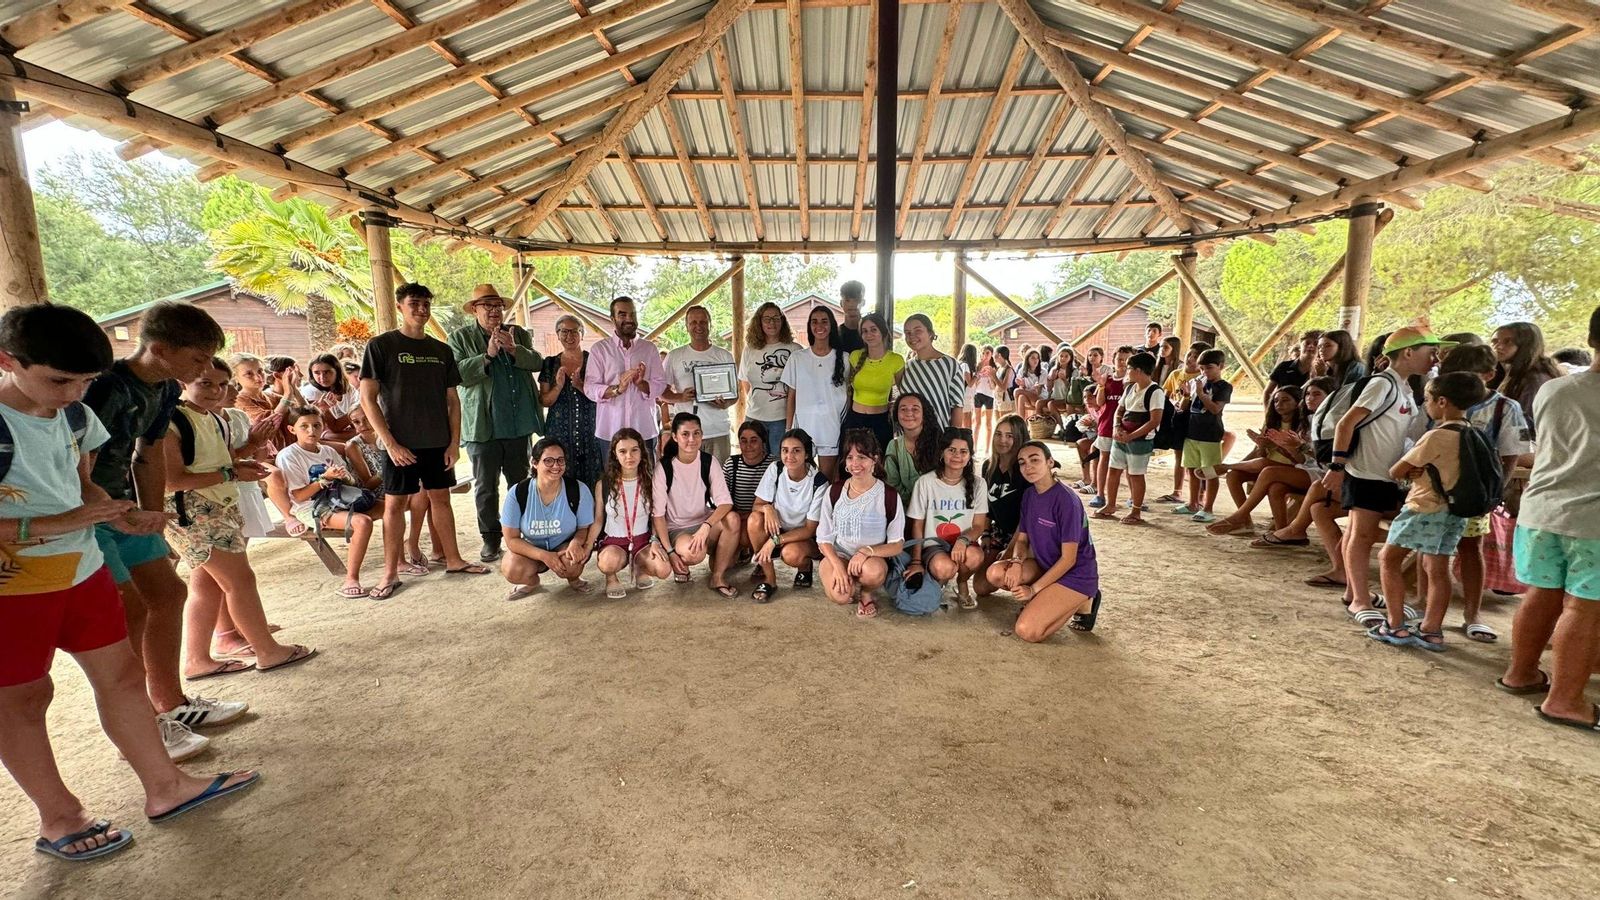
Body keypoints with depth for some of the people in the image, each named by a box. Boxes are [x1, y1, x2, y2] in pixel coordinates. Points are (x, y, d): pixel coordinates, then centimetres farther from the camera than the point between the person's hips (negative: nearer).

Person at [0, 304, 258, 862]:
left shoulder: (75, 415, 0)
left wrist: (114, 512, -7)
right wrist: (54, 524, -28)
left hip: (82, 568, 6)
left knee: (121, 673, 11)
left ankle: (164, 787, 23)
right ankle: (57, 819, 25)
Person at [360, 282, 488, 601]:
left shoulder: (442, 350, 8)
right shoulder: (381, 346, -4)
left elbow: (452, 400, 10)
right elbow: (368, 399, -7)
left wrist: (454, 442, 2)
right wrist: (391, 443, -13)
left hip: (438, 442, 4)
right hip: (401, 443, -3)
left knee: (440, 498, 11)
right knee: (395, 504, 2)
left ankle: (453, 559, 21)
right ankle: (391, 573, 11)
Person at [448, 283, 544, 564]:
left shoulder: (518, 333, 12)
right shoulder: (460, 337, 2)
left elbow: (537, 363, -2)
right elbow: (459, 373, -11)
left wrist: (515, 349, -19)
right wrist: (487, 355, -23)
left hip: (519, 424, 3)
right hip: (483, 425, -3)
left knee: (521, 483, 13)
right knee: (485, 487, 4)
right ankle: (490, 538, 15)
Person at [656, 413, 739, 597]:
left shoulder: (709, 462, -7)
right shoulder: (664, 468, -13)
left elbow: (725, 502, -15)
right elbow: (658, 514, -12)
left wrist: (706, 526, -33)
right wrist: (670, 551, -19)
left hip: (704, 524, 3)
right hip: (676, 529, -3)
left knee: (732, 519, -29)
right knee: (694, 553, -37)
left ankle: (718, 576, -13)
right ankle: (680, 563, 1)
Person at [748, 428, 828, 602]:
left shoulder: (819, 482, -21)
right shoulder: (775, 469, -12)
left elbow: (810, 529, -18)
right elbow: (757, 505, -7)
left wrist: (774, 541, -28)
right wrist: (767, 508, -32)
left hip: (806, 537, -3)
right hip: (778, 530, 4)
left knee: (791, 554, -36)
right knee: (755, 519, -27)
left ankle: (805, 566, 3)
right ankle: (769, 579, -14)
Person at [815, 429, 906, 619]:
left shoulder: (888, 496, -9)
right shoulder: (835, 492, -2)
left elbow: (897, 544, -7)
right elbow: (824, 538, 1)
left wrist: (867, 551, -25)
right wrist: (837, 565, -18)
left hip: (873, 557, -1)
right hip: (838, 555, 1)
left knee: (873, 571, -37)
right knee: (839, 595, -29)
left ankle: (868, 593, 0)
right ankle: (852, 585, 8)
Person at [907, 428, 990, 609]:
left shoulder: (977, 484, -1)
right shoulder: (926, 482, -7)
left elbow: (979, 525, -1)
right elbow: (917, 525, -1)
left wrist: (963, 540, -24)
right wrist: (916, 562, -6)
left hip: (965, 543, 2)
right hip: (933, 544, -2)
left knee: (974, 556, -34)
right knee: (943, 567, -36)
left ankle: (962, 584, 3)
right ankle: (936, 582, 5)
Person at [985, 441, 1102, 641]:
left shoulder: (1066, 500, -21)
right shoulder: (1029, 495, 2)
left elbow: (1068, 559, -19)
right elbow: (1022, 538, 8)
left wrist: (1033, 589, -17)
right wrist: (1017, 562, -14)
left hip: (1076, 574, -7)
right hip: (1046, 566, 7)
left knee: (1027, 631, -20)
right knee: (995, 573, -17)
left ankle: (1082, 603, 3)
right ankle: (1045, 601, 4)